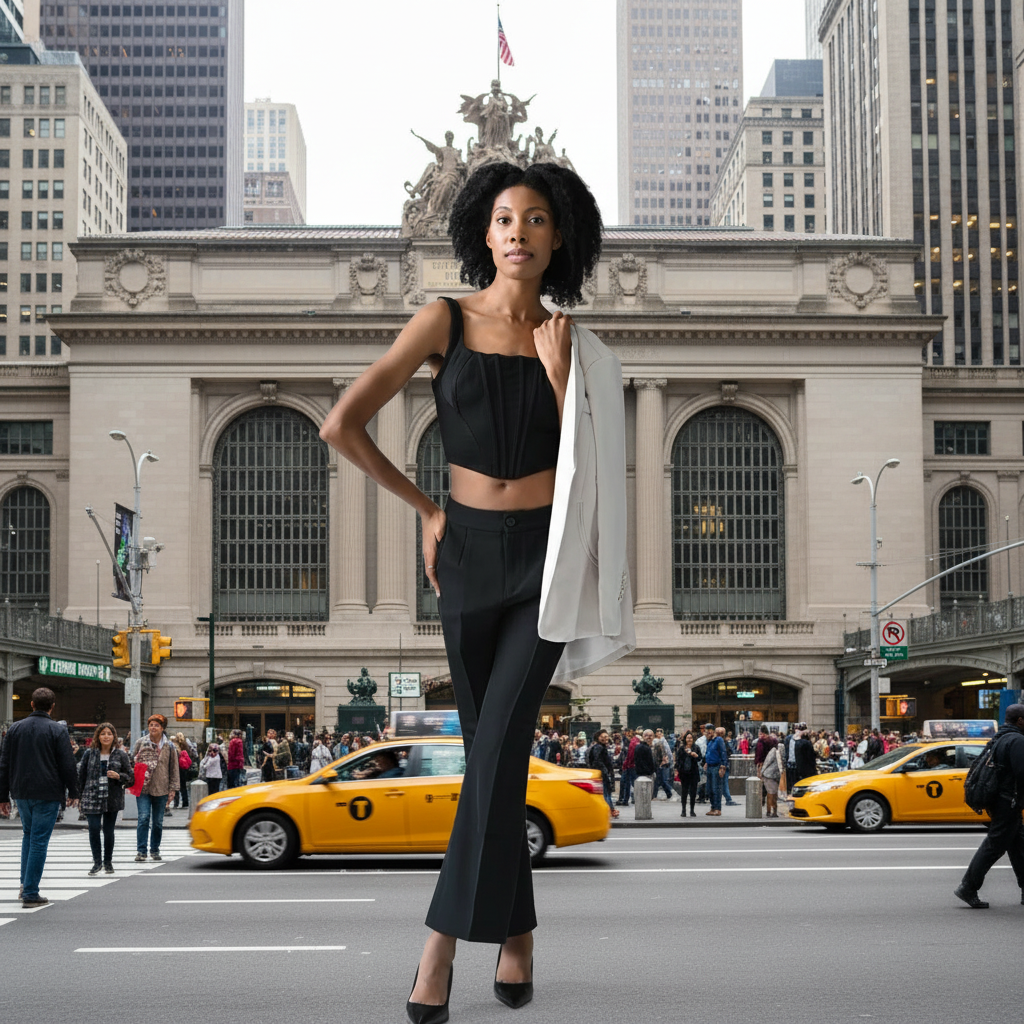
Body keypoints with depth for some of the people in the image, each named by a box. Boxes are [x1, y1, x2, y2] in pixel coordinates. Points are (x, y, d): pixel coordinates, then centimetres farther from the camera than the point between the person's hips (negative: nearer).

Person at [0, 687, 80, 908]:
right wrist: (73, 792, 5)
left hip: (21, 792, 4)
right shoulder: (57, 731, -7)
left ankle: (25, 885, 13)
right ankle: (30, 894, -1)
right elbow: (68, 765, -7)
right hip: (48, 794, -4)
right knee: (39, 841, -1)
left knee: (28, 834, 22)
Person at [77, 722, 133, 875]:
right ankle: (97, 862, 5)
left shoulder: (121, 755, 4)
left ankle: (108, 862, 22)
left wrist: (118, 776, -12)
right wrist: (78, 795, 5)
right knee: (94, 829, -9)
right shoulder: (89, 753, 5)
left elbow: (131, 777, 7)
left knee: (108, 831, 5)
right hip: (92, 798, 0)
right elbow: (81, 774, 8)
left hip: (112, 799, 0)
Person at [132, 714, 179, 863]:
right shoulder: (141, 742, 5)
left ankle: (155, 850, 20)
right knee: (143, 818, -12)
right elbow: (132, 761, 12)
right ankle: (141, 850, -8)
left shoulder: (169, 746, 5)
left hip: (161, 789, 1)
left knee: (158, 821, 8)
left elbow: (174, 769, 8)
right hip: (143, 787, -1)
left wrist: (172, 789, 5)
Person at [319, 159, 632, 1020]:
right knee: (490, 746, 8)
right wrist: (424, 507, 1)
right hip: (470, 553, 1)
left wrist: (557, 371, -9)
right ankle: (517, 932, 22)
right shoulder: (445, 322, -1)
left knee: (499, 741, -13)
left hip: (546, 558, -1)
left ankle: (444, 938, -10)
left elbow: (586, 462, -1)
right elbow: (342, 425, -5)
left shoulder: (570, 344, 5)